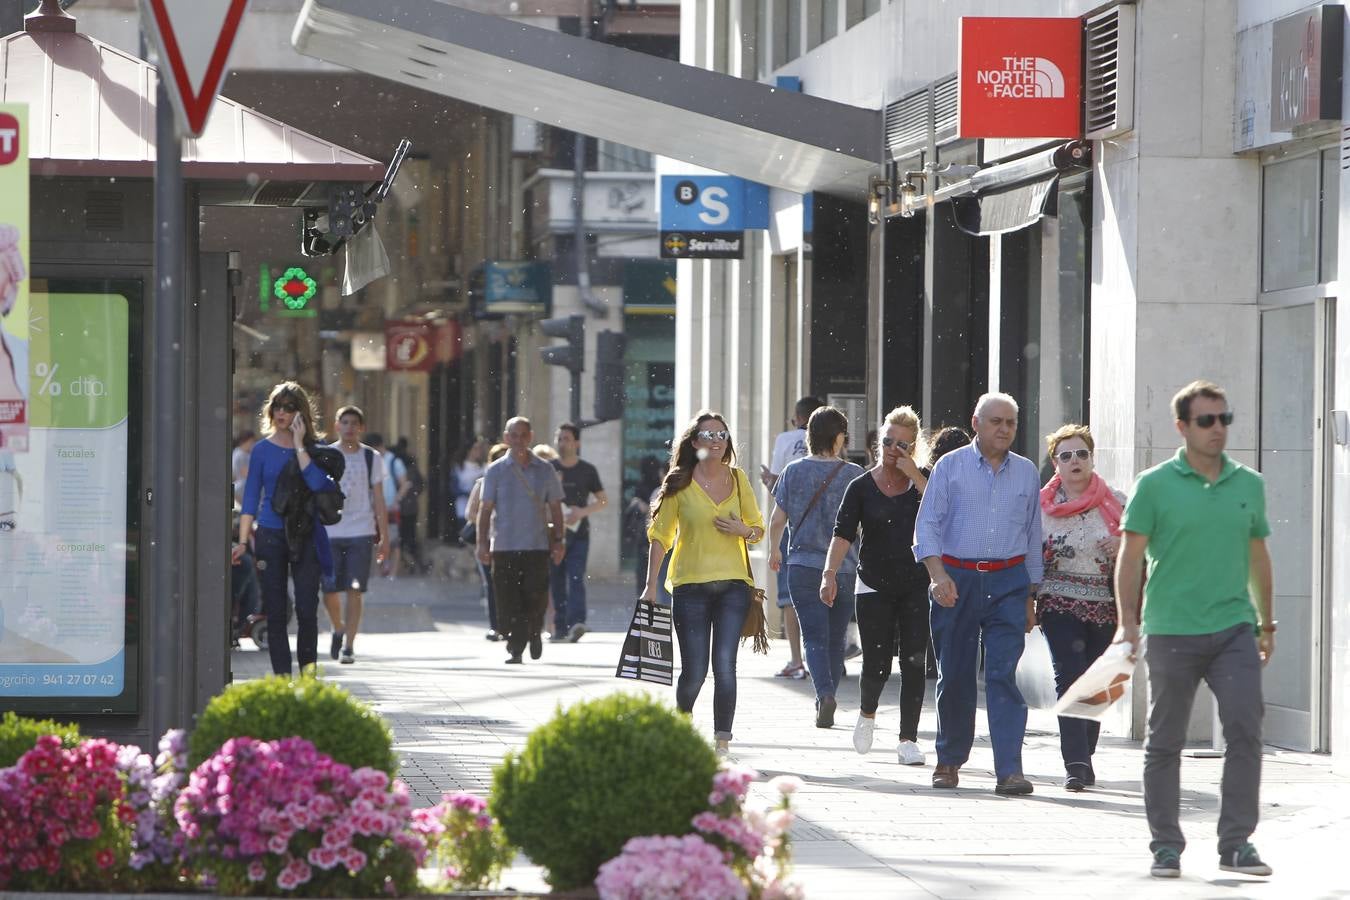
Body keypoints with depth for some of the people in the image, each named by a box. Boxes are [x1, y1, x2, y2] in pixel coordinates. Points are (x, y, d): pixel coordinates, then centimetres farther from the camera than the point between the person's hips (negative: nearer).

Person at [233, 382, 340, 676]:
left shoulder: (315, 448, 4)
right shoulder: (263, 450, 6)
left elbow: (317, 483, -15)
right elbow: (251, 497, 7)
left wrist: (299, 445, -11)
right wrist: (243, 541, 1)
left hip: (306, 537, -1)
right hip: (270, 536, 1)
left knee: (307, 611, -7)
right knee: (275, 612, 1)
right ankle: (282, 679, 4)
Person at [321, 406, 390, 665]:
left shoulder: (371, 458, 6)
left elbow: (379, 500, 7)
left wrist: (384, 537, 2)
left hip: (361, 533, -1)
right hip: (330, 532, 1)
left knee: (354, 591, -7)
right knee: (329, 591, 0)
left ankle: (349, 645, -4)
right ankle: (339, 628, 28)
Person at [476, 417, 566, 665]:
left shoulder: (545, 470, 8)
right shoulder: (495, 471, 5)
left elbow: (555, 508, 13)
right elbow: (485, 509, 4)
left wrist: (558, 540, 5)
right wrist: (483, 542, -4)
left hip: (537, 545, 1)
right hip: (504, 547, 0)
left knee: (536, 598, -5)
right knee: (509, 603, -5)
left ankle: (534, 632, 23)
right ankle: (515, 649, 1)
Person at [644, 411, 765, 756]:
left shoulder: (738, 479, 8)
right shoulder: (680, 483, 1)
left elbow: (758, 529, 16)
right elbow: (660, 535, 2)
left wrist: (743, 530, -8)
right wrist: (652, 586, -3)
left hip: (732, 584, 2)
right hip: (690, 585, -2)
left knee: (724, 664, -10)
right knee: (694, 670, -1)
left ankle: (722, 738, -4)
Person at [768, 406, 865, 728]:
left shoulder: (794, 471, -2)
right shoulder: (854, 474, -4)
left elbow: (777, 519, 2)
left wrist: (774, 551, 20)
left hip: (803, 566, 0)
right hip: (844, 569, 0)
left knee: (814, 636, -2)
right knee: (836, 638, 14)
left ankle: (825, 692, -24)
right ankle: (826, 701, 21)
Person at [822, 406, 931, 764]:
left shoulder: (923, 482, 4)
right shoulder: (862, 487, 2)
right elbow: (843, 534, -7)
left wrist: (915, 476, -16)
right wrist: (829, 574, -22)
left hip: (917, 586, 1)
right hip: (875, 587, 0)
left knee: (914, 663, -5)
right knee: (876, 664, -3)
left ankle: (908, 739, 3)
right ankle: (867, 713, 30)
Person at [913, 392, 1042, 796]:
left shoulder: (1027, 472, 12)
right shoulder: (950, 467, 4)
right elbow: (927, 524, -1)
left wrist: (1030, 596, 17)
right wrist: (938, 575, -15)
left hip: (1008, 582, 1)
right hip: (956, 579, -1)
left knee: (1003, 675, -10)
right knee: (954, 675, 6)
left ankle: (1010, 770, -15)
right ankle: (949, 761, 23)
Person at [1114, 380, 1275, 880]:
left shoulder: (1249, 485, 10)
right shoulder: (1155, 485, -1)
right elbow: (1131, 556, -2)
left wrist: (1266, 624, 21)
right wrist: (1127, 621, -10)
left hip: (1234, 628, 2)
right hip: (1171, 630, -2)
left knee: (1245, 730, -9)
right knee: (1165, 742, 5)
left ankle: (1236, 842, -2)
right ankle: (1166, 846, 14)